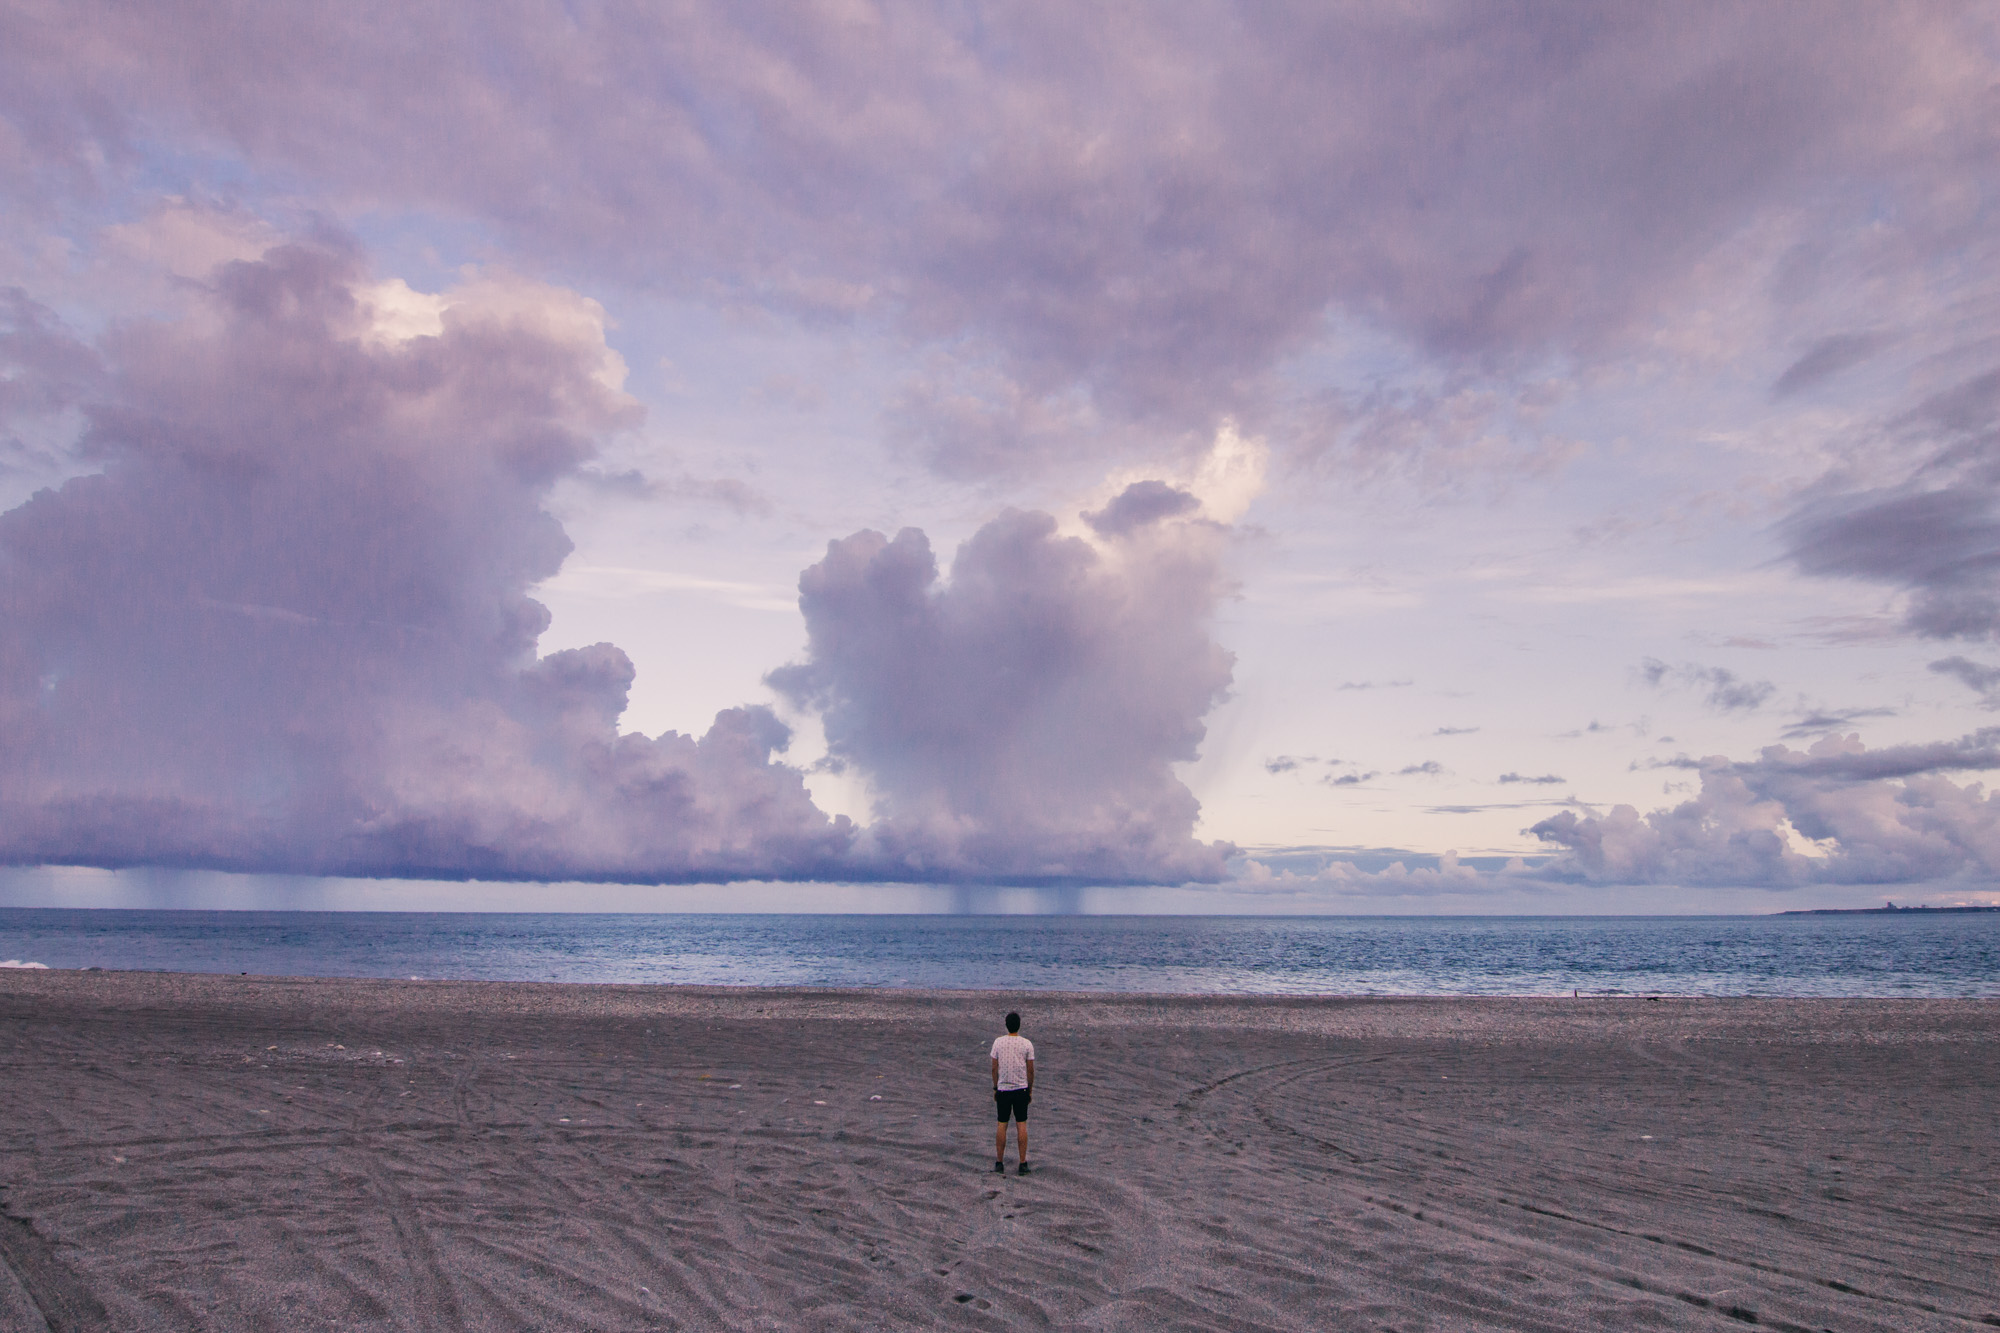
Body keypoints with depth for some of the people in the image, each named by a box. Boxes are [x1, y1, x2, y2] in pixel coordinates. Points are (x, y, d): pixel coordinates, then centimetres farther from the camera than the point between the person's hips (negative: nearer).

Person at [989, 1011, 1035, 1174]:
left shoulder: (998, 1042, -3)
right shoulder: (1027, 1044, -5)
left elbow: (994, 1068, 1)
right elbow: (1031, 1070, -1)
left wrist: (995, 1088, 11)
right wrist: (1030, 1090, 10)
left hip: (1003, 1089, 1)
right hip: (1021, 1089, -1)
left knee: (1001, 1125, 8)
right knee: (1021, 1125, 4)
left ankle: (999, 1163, 12)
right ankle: (1022, 1164, 4)